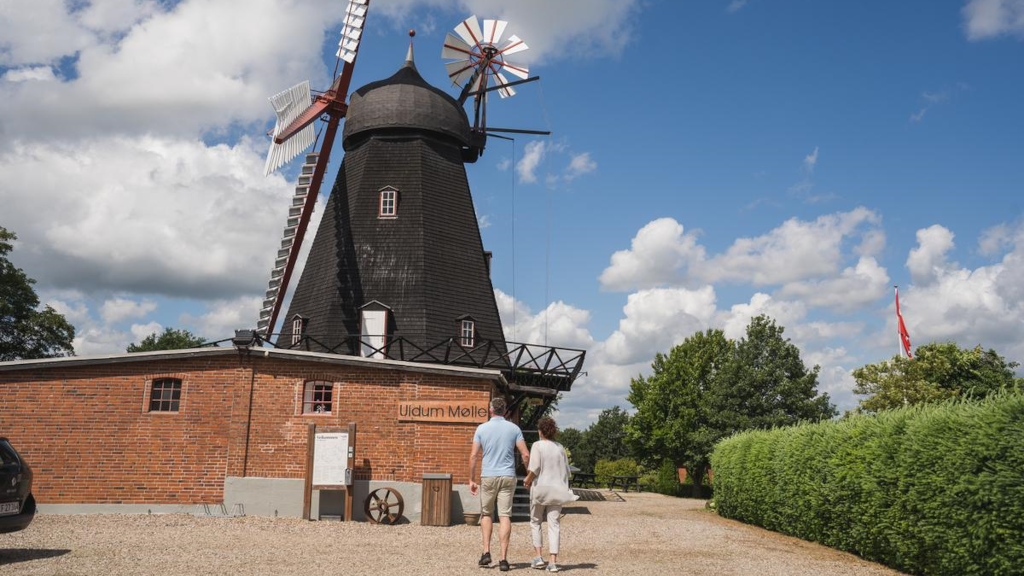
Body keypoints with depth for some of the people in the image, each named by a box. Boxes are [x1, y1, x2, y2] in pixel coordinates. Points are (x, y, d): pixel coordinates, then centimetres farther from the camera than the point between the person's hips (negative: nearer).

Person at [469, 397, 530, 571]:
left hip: (488, 476, 0)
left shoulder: (482, 428, -1)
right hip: (508, 477, 0)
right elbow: (525, 455, -4)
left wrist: (471, 480, 3)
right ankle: (503, 559, -2)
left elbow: (473, 456, -4)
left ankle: (486, 552, 9)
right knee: (505, 516, 1)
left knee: (486, 514, 18)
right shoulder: (514, 428, 1)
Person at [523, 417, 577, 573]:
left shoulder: (537, 445, -7)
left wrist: (527, 480, 1)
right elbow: (566, 471, 7)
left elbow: (534, 468, -15)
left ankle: (539, 556, 9)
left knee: (535, 522, 14)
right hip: (557, 490, 3)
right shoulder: (560, 448, 7)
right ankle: (553, 561, -2)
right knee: (553, 524, 3)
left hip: (540, 488, -3)